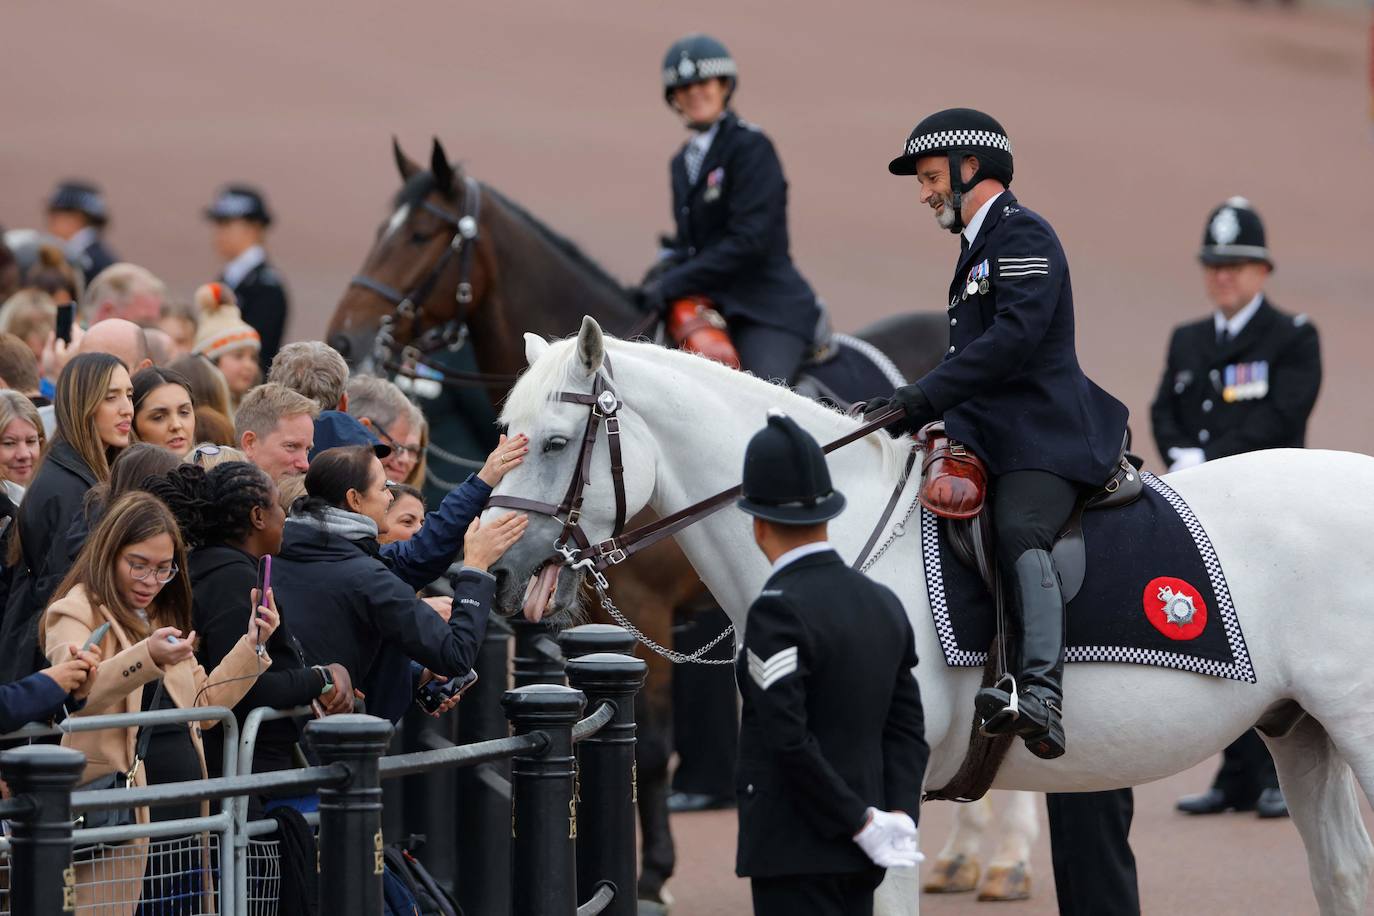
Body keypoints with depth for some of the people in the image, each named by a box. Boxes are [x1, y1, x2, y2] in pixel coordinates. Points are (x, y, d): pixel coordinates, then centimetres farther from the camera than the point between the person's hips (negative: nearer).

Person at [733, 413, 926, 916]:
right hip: (854, 858, 8)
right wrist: (900, 819, -6)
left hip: (794, 852, -8)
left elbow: (787, 738, -24)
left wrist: (863, 823, -17)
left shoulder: (778, 610, -16)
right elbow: (907, 730, 6)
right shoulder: (883, 605, 10)